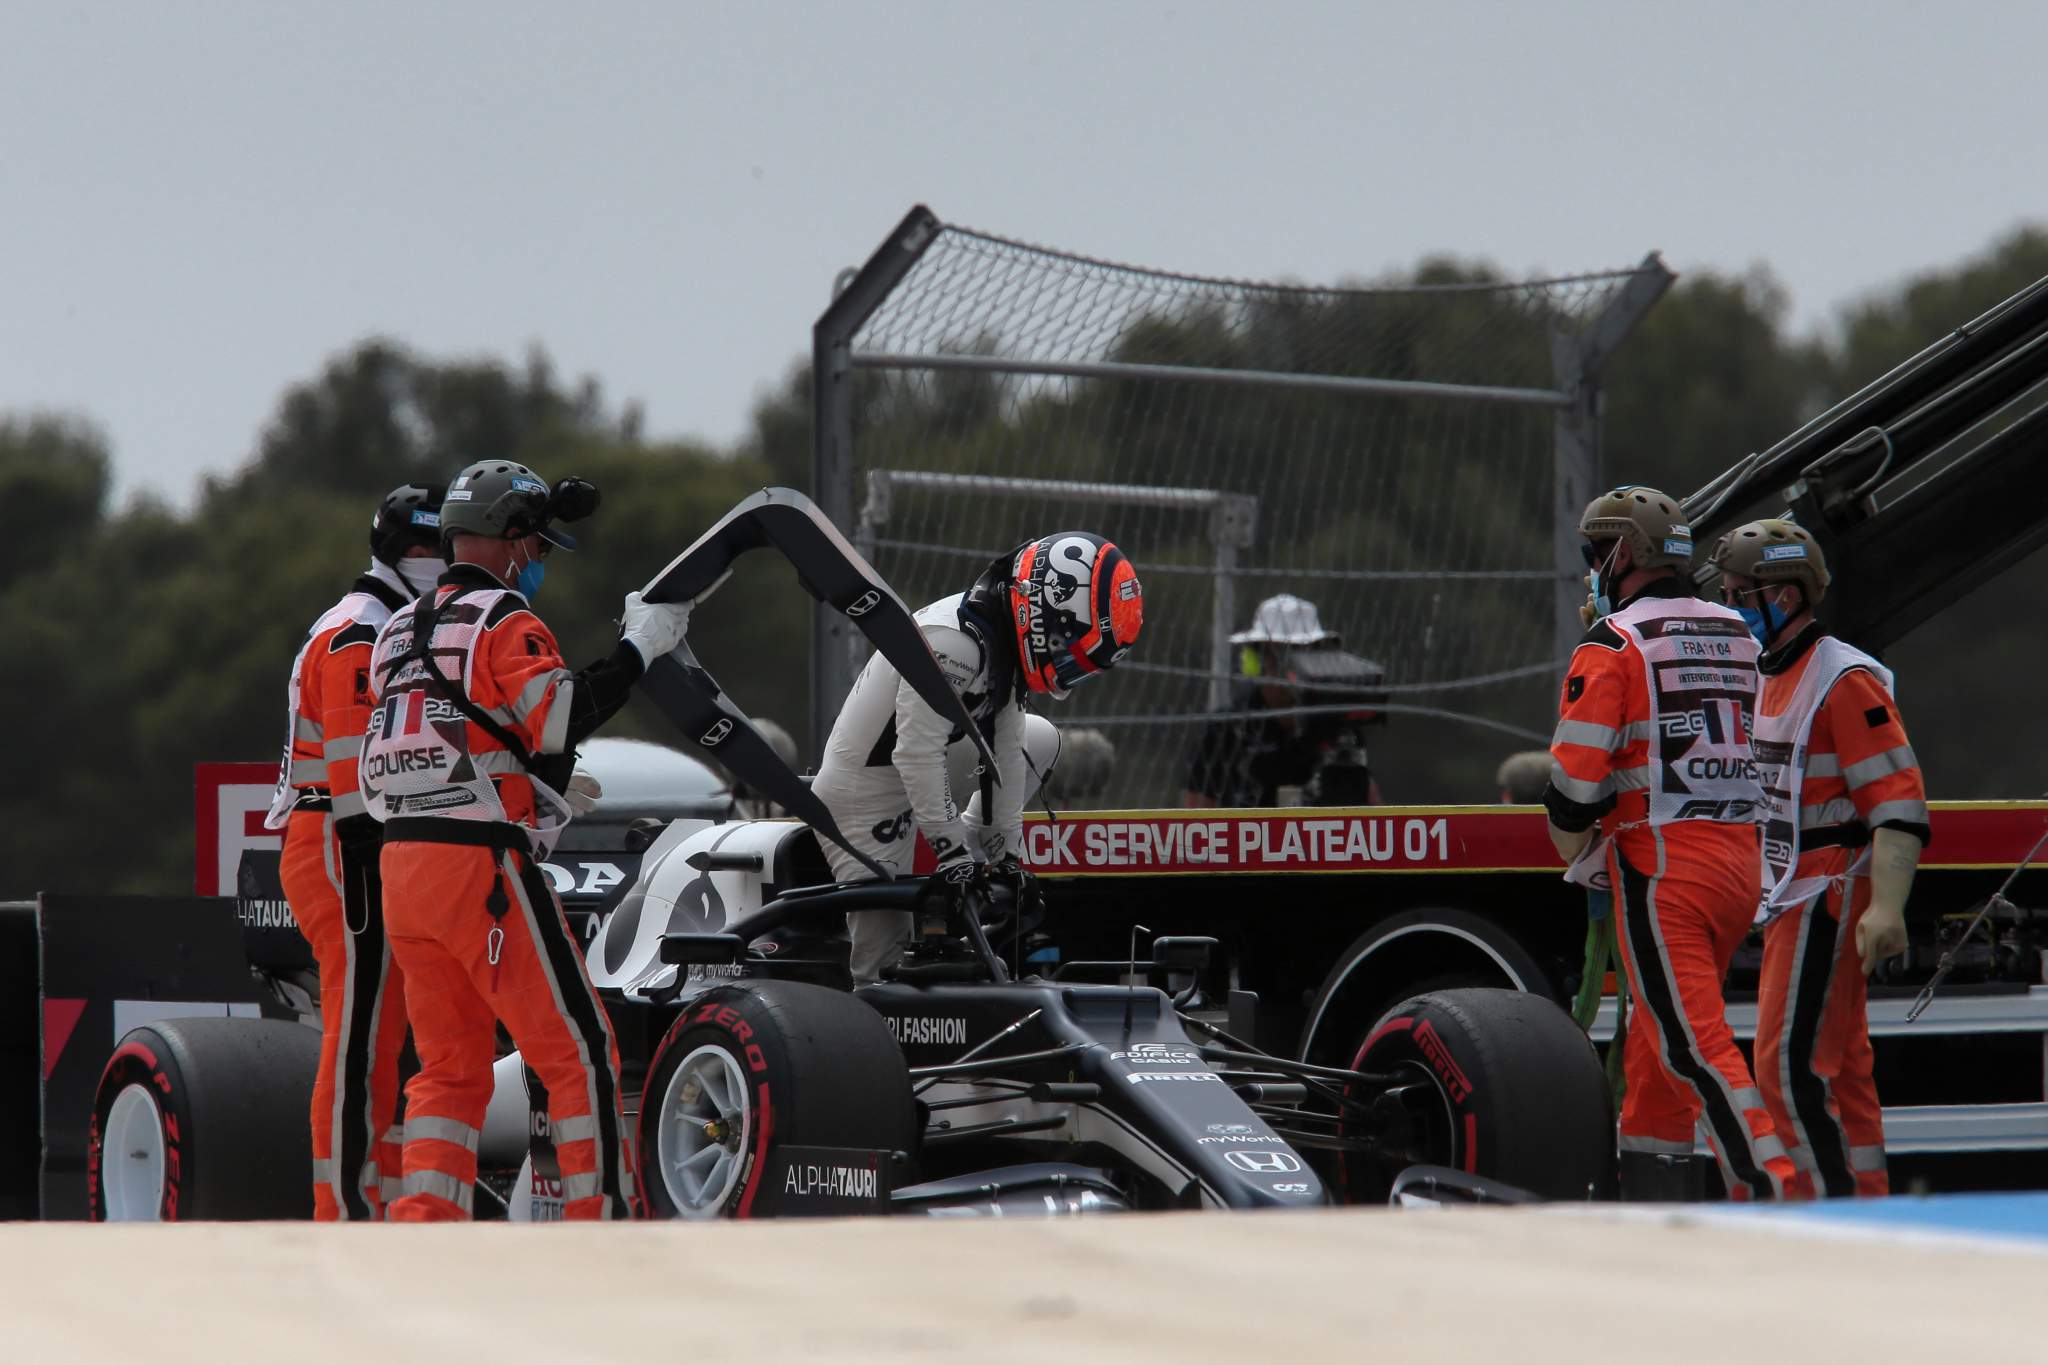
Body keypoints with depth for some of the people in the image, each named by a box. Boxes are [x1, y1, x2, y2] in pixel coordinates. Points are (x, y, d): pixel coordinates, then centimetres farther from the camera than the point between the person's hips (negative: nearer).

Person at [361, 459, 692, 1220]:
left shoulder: (398, 633, 19)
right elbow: (562, 717, -18)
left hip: (401, 866, 8)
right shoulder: (501, 618, -6)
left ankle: (422, 1228, 2)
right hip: (482, 865, -8)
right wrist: (640, 647, -11)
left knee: (450, 1066, 12)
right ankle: (602, 1222, -6)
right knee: (580, 1052, -3)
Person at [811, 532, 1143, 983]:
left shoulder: (1006, 642, 3)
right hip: (861, 797, -10)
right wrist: (950, 844, -23)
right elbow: (917, 751, -28)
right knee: (883, 966, -11)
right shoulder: (957, 641, -28)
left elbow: (1005, 753, 7)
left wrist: (1004, 849, 7)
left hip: (909, 789, 10)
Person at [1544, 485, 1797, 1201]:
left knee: (1693, 1044, -10)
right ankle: (1653, 1202, 20)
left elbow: (1576, 773, -11)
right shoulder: (1737, 636, 15)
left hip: (1660, 867, -7)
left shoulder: (1611, 644, -7)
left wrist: (1578, 851, 7)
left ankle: (1772, 1189, -21)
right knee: (1656, 1039, 16)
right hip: (1741, 860, 7)